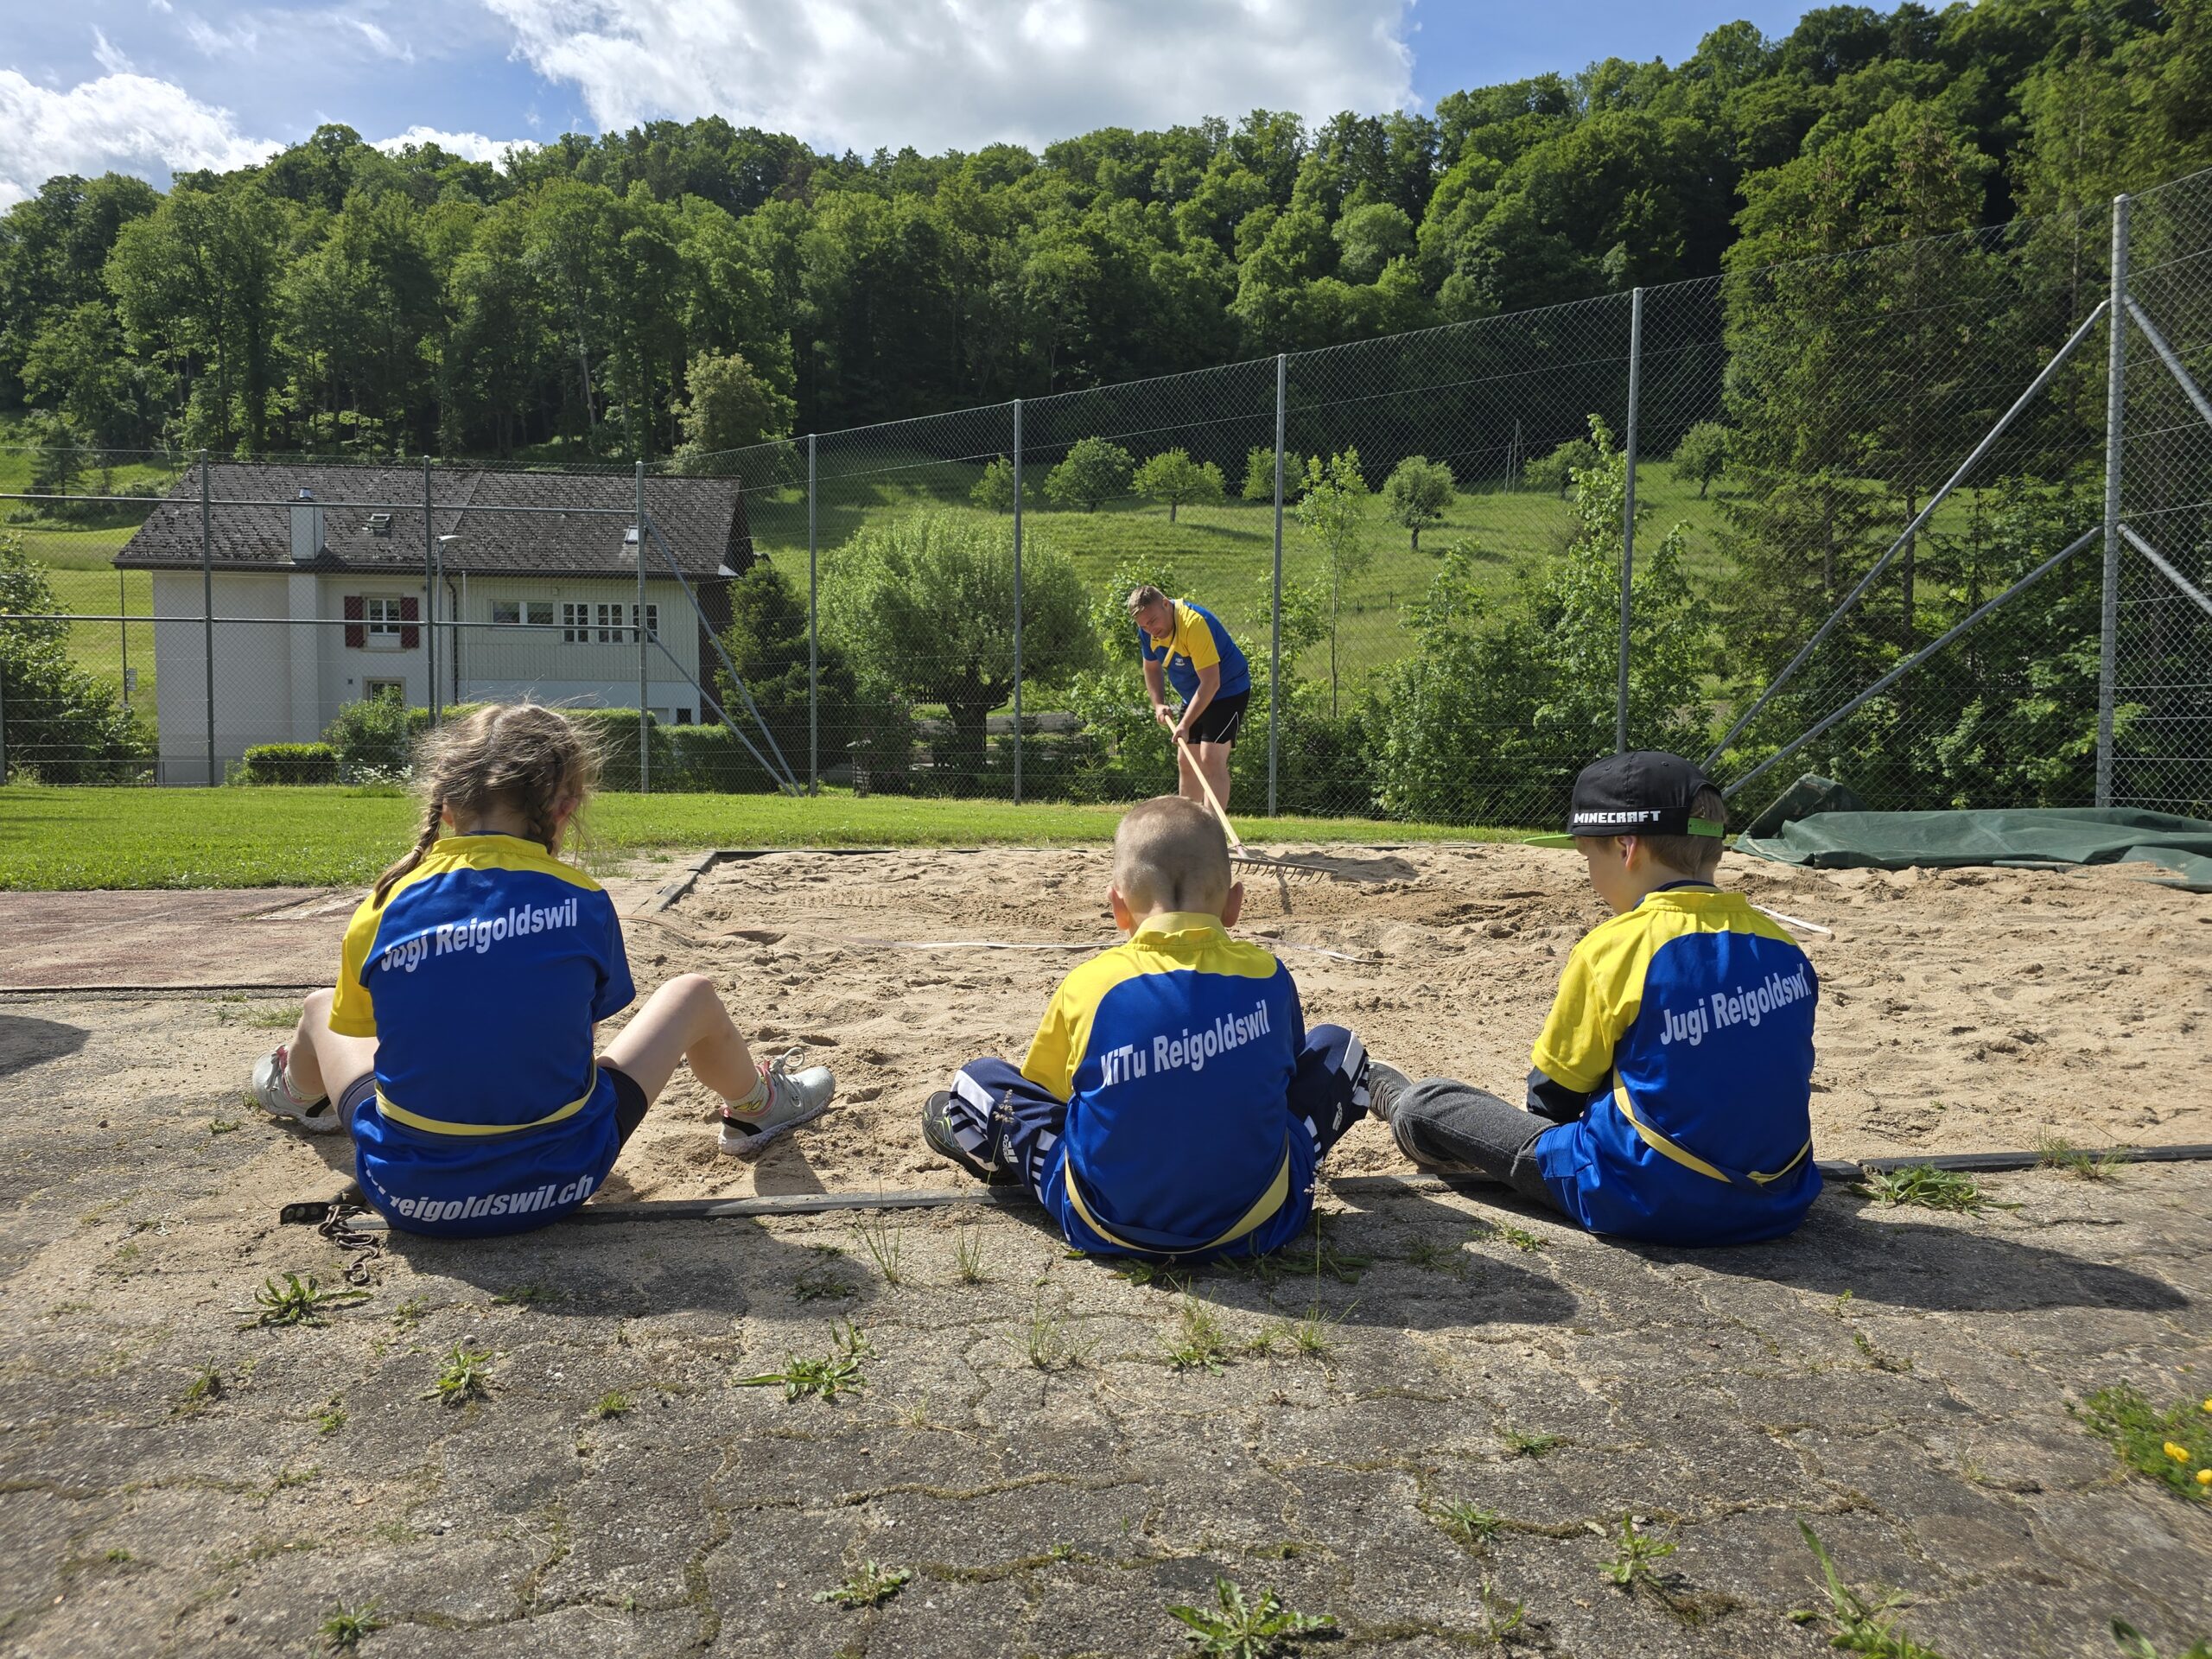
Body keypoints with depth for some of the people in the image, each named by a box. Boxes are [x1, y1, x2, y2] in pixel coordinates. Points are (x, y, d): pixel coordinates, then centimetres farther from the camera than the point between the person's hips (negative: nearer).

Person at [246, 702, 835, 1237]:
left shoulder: (384, 908, -9)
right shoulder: (581, 900, -11)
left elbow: (354, 1023, 6)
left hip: (406, 1193, 2)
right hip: (558, 1182, -1)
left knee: (321, 1007, 30)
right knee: (693, 993, 18)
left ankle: (302, 1096, 66)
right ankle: (755, 1110, 47)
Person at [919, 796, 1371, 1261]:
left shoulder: (1086, 986, -10)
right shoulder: (1268, 975, -6)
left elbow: (1041, 1089, 7)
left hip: (1114, 1229, -1)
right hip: (1259, 1222, 1)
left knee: (977, 1081, 13)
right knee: (1335, 1048, 19)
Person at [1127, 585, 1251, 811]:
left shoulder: (1194, 624, -32)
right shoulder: (1147, 631, -7)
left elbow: (1211, 683, -33)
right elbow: (1152, 667, 13)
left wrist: (1185, 724, -33)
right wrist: (1158, 703, -2)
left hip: (1228, 690, -8)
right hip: (1192, 696, 8)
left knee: (1211, 760, -20)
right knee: (1186, 763, 9)